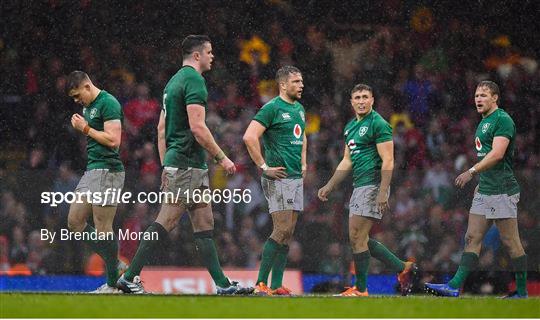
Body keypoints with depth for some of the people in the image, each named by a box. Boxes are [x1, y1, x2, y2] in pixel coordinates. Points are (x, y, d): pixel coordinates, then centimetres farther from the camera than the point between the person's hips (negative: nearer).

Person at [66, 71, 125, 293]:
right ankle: (116, 265, 14)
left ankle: (114, 284, -2)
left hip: (107, 170, -10)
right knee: (75, 222, 8)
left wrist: (86, 129, -12)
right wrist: (81, 127, 7)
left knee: (103, 229, -9)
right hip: (92, 170, 10)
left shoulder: (108, 103, -12)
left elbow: (113, 140, -20)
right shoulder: (88, 106, 18)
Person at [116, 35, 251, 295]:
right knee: (165, 223, -9)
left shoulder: (174, 81, 18)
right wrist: (221, 157, -12)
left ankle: (222, 284, 9)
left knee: (204, 224, 9)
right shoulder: (194, 81, -12)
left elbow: (161, 129, 19)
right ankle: (129, 278, -8)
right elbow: (197, 127, -20)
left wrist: (166, 167, 20)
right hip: (187, 165, -10)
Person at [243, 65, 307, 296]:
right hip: (279, 178, -9)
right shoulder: (272, 108, -11)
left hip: (296, 178, 9)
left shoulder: (299, 108, 17)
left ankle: (276, 285, 9)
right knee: (282, 230, -14)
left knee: (288, 233, 6)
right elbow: (249, 137, -20)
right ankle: (261, 283, -10)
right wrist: (264, 167, -17)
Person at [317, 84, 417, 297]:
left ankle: (360, 289, 1)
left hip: (372, 185, -9)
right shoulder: (351, 127, 18)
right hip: (359, 187, 9)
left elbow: (388, 161, -15)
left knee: (357, 238, -8)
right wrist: (329, 187, 23)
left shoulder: (378, 124, -9)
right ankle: (403, 268, 18)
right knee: (359, 239, 9)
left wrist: (382, 193, -23)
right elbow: (347, 162, 26)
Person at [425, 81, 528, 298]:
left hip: (502, 191, -10)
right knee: (472, 238, 3)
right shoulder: (484, 122, 18)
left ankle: (522, 292, 5)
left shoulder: (502, 120, -12)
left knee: (510, 241, -3)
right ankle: (455, 287, -1)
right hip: (484, 191, 10)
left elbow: (497, 154, -23)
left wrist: (472, 172, -26)